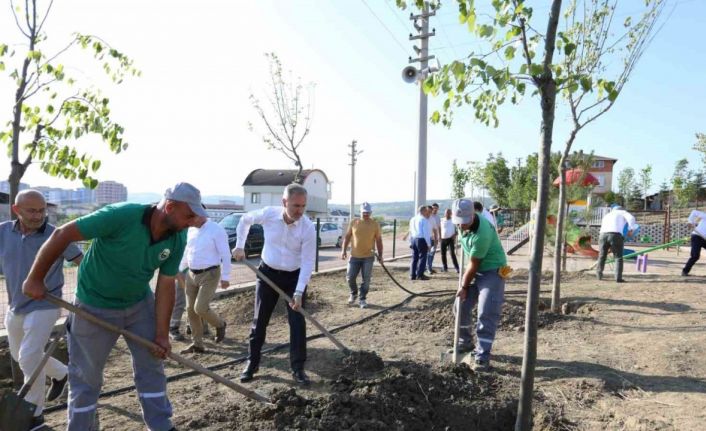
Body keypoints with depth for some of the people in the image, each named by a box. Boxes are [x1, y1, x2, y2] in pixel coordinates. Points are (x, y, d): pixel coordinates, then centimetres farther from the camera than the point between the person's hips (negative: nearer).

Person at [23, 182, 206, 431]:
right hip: (95, 307, -4)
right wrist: (35, 279, -15)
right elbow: (62, 235, -24)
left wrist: (161, 334, -8)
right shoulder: (121, 216, -32)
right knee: (86, 376, 10)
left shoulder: (177, 240, -15)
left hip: (140, 304, 5)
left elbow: (165, 286, -8)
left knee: (151, 366, 11)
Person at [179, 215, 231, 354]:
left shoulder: (216, 229, -13)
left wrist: (225, 277, -16)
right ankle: (197, 344, 18)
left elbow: (225, 255, -14)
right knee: (191, 309, 6)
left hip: (209, 274, -7)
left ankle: (220, 324, 17)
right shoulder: (191, 230, 9)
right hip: (191, 274, 7)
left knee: (200, 308, -14)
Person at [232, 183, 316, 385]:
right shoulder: (268, 214, -16)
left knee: (297, 322, -2)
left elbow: (308, 262, -20)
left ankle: (298, 368, 10)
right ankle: (252, 363, 24)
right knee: (259, 321, 9)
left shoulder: (308, 227, -21)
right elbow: (245, 220, 6)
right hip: (268, 273, 2)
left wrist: (299, 292, -25)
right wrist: (240, 246, 5)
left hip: (295, 277, -1)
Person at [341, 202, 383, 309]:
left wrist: (380, 254, -1)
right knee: (350, 277, 2)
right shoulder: (354, 223, 0)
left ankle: (363, 299, 16)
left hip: (368, 257, -1)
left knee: (366, 280, 2)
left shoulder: (375, 224, -2)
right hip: (354, 256, 1)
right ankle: (353, 293, 28)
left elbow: (378, 240, 3)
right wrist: (343, 250, -1)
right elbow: (347, 237, 6)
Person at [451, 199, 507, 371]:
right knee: (461, 306, 10)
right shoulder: (464, 221, -9)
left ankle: (482, 356, -9)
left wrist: (463, 287, -12)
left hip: (492, 271, -8)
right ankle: (466, 342, 29)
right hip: (475, 270, 8)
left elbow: (474, 265, -23)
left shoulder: (482, 234, -34)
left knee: (486, 313, -14)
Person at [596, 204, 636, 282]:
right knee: (618, 257, 7)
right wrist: (630, 230, 9)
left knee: (602, 256, 19)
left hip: (603, 235, 4)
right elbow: (631, 218, 0)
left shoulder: (606, 216, 35)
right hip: (616, 235, -4)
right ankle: (618, 277, 0)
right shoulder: (622, 212, 23)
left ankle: (599, 275, 27)